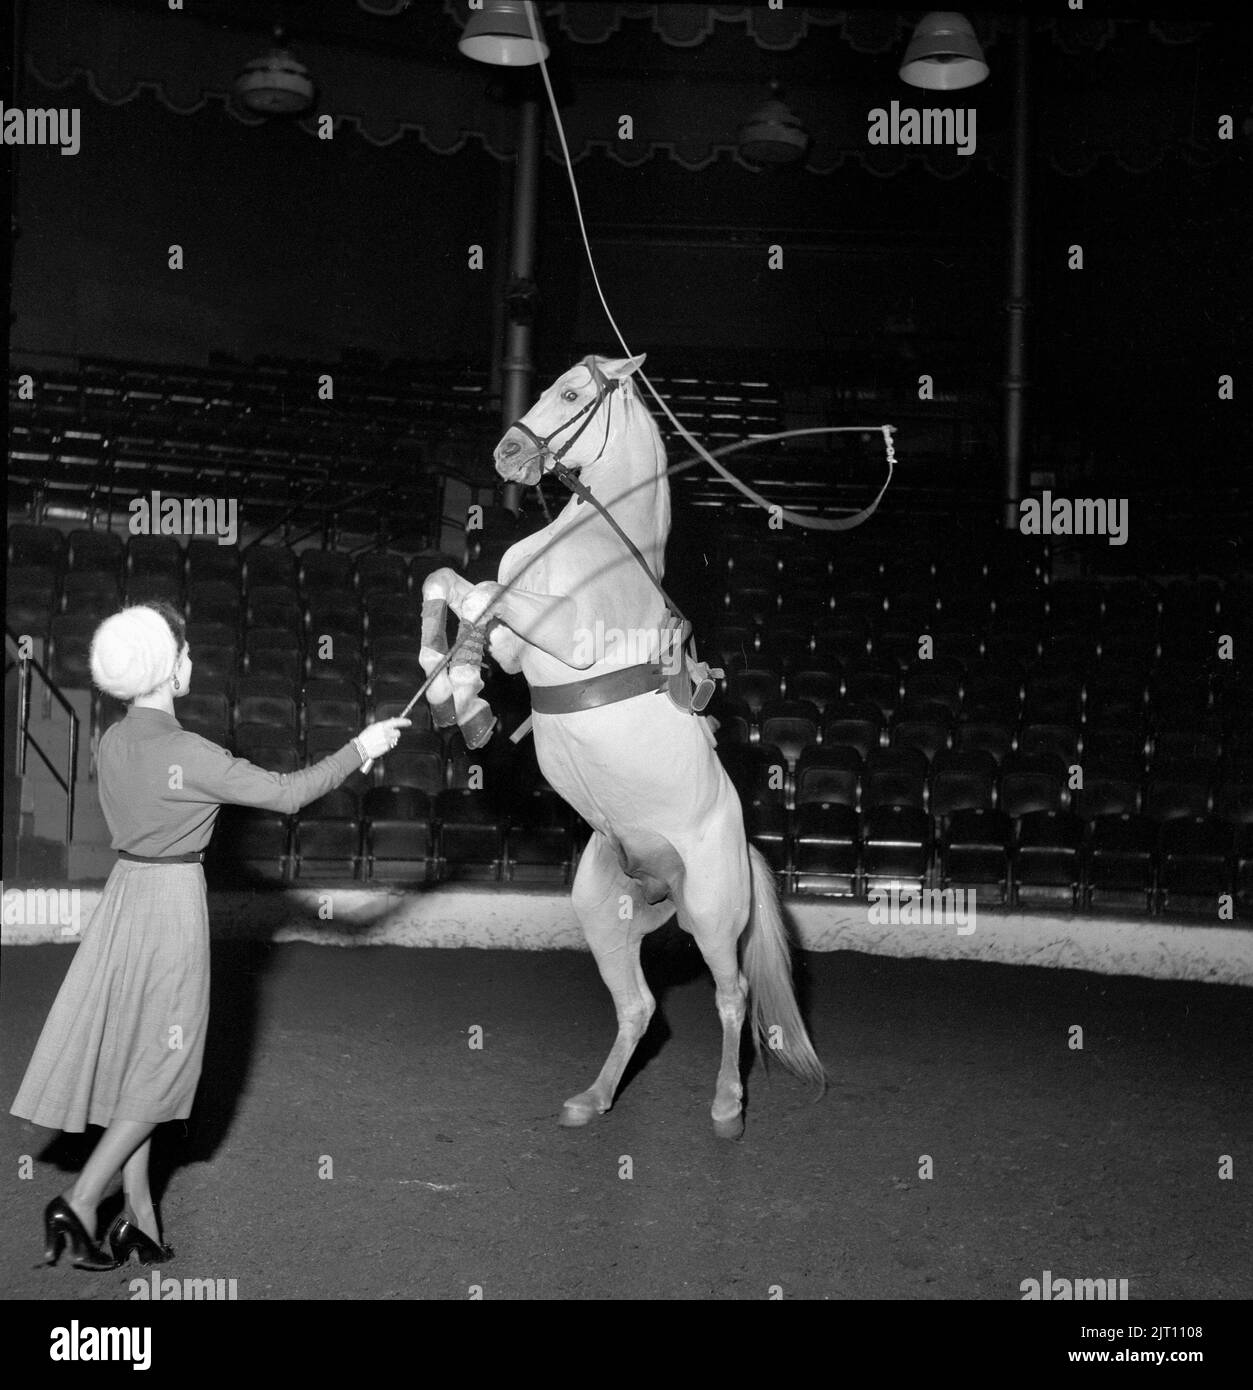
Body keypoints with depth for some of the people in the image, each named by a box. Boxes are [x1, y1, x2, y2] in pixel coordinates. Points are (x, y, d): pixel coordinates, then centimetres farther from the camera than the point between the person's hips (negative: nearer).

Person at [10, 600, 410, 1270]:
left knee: (130, 1059, 14)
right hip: (172, 901, -7)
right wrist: (359, 748, -7)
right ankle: (80, 1202, 3)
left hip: (124, 890, 7)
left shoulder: (112, 742, 1)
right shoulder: (187, 754, -21)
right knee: (160, 1067, 7)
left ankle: (139, 1219, 21)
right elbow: (285, 793, -17)